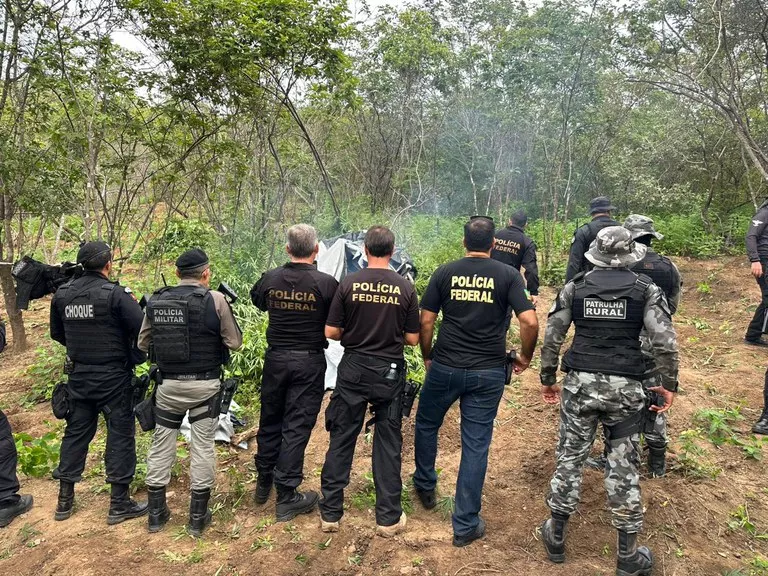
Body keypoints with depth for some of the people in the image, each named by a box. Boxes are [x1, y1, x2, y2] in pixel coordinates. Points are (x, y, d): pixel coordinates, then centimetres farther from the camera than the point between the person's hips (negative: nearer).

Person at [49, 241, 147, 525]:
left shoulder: (62, 293, 1)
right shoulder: (116, 294, -17)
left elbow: (57, 334, 13)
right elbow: (144, 330, -20)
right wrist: (134, 359, -4)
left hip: (78, 375, 6)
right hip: (113, 376, -5)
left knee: (75, 432, 17)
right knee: (120, 435, 4)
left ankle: (65, 500, 28)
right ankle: (119, 504, 10)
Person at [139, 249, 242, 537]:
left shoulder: (156, 300, 0)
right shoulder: (215, 300, -12)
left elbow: (143, 343, 10)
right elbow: (234, 343, -7)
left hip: (168, 384, 3)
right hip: (204, 385, -3)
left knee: (161, 443, 15)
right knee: (203, 446, 7)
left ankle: (156, 513, 26)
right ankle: (198, 517, 16)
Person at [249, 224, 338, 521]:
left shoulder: (270, 278, -5)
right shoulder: (326, 283, -15)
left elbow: (257, 300, 17)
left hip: (275, 358, 3)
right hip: (309, 361, -3)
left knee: (270, 419, 19)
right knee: (297, 426, 4)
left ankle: (264, 482, 36)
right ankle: (286, 497, 12)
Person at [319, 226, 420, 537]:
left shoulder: (349, 283, -8)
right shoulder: (405, 288, -6)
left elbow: (331, 332, -6)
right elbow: (412, 339, -2)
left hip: (353, 370, 0)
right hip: (390, 373, 0)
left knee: (341, 440, 11)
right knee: (388, 444, 10)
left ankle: (330, 513, 21)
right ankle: (388, 518, 19)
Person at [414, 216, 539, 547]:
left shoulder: (444, 273, 0)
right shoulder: (508, 275, -2)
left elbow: (426, 322, -1)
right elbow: (530, 322, -11)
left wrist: (427, 357, 13)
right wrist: (525, 357, 5)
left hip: (445, 367, 1)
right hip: (489, 373, 0)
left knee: (426, 424, 25)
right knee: (476, 445, 8)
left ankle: (425, 486, 43)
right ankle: (466, 525, 17)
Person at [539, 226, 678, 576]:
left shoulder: (574, 287, 2)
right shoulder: (646, 290, -1)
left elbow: (552, 337, 2)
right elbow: (665, 342, -8)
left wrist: (547, 378, 12)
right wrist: (669, 384, 4)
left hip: (580, 383, 1)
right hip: (625, 388, 0)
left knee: (570, 457, 12)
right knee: (624, 467, 9)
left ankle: (556, 537, 24)